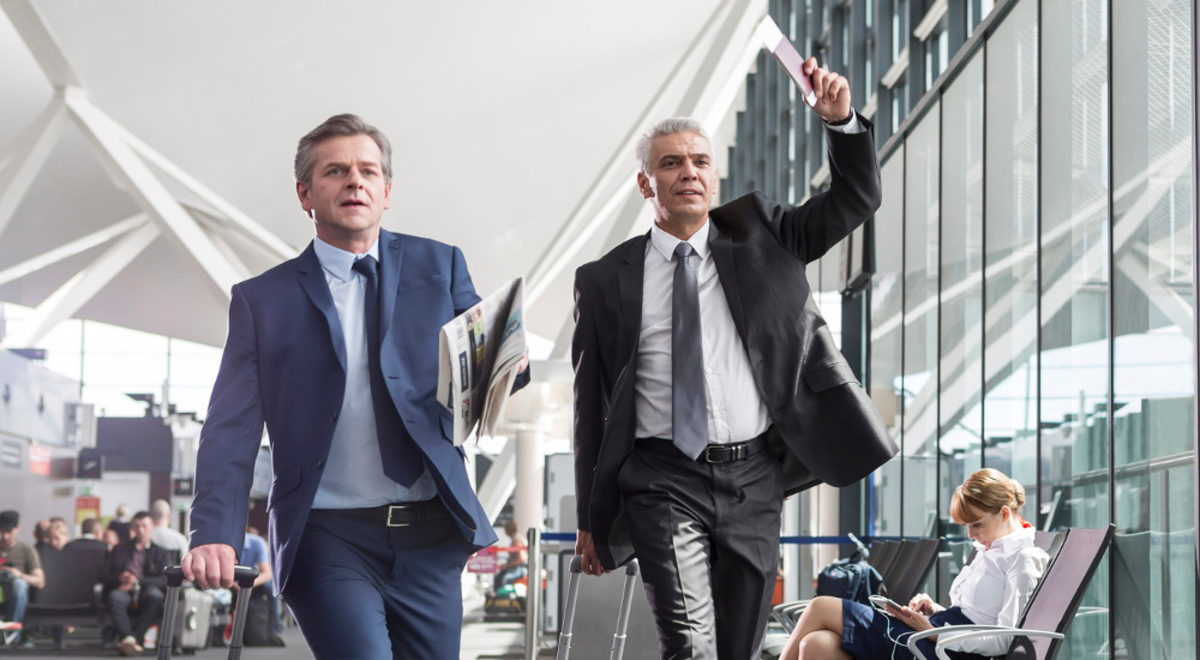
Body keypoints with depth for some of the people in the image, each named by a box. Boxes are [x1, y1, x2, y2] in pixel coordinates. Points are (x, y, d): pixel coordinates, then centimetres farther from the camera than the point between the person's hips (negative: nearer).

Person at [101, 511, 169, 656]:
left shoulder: (160, 553, 19)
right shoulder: (120, 549, 25)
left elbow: (165, 581, 1)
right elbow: (103, 576, 15)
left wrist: (138, 581, -13)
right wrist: (119, 578, -8)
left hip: (145, 593, -1)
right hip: (124, 591, 1)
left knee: (155, 595, -37)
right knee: (115, 597, -35)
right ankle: (127, 638, -51)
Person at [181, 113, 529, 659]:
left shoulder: (438, 266, 12)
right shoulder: (262, 299, 7)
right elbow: (232, 434, 3)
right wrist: (214, 537, -12)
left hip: (430, 539, 3)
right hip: (328, 539, -2)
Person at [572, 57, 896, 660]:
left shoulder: (758, 237, 9)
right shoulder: (605, 280, 4)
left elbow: (856, 199, 5)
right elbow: (591, 403, 6)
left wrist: (840, 120, -14)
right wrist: (589, 517, 5)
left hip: (754, 479, 3)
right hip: (665, 481, -3)